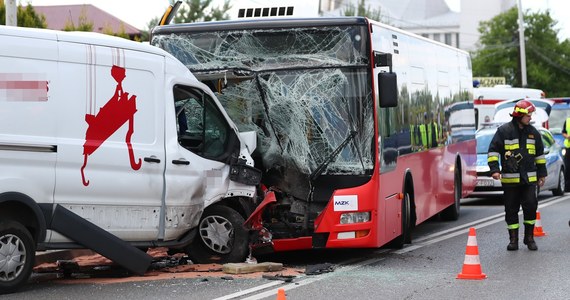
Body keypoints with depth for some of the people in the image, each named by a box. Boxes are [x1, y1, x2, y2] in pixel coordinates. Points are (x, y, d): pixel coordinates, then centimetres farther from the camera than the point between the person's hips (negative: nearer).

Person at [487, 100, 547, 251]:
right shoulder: (504, 131, -2)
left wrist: (542, 173, 19)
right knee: (511, 210, 2)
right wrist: (494, 169, -11)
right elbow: (493, 150, -1)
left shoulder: (533, 132, 10)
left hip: (529, 178, 3)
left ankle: (529, 237, 10)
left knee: (531, 207, -4)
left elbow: (540, 153, 19)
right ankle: (513, 239, 11)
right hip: (510, 179, -3)